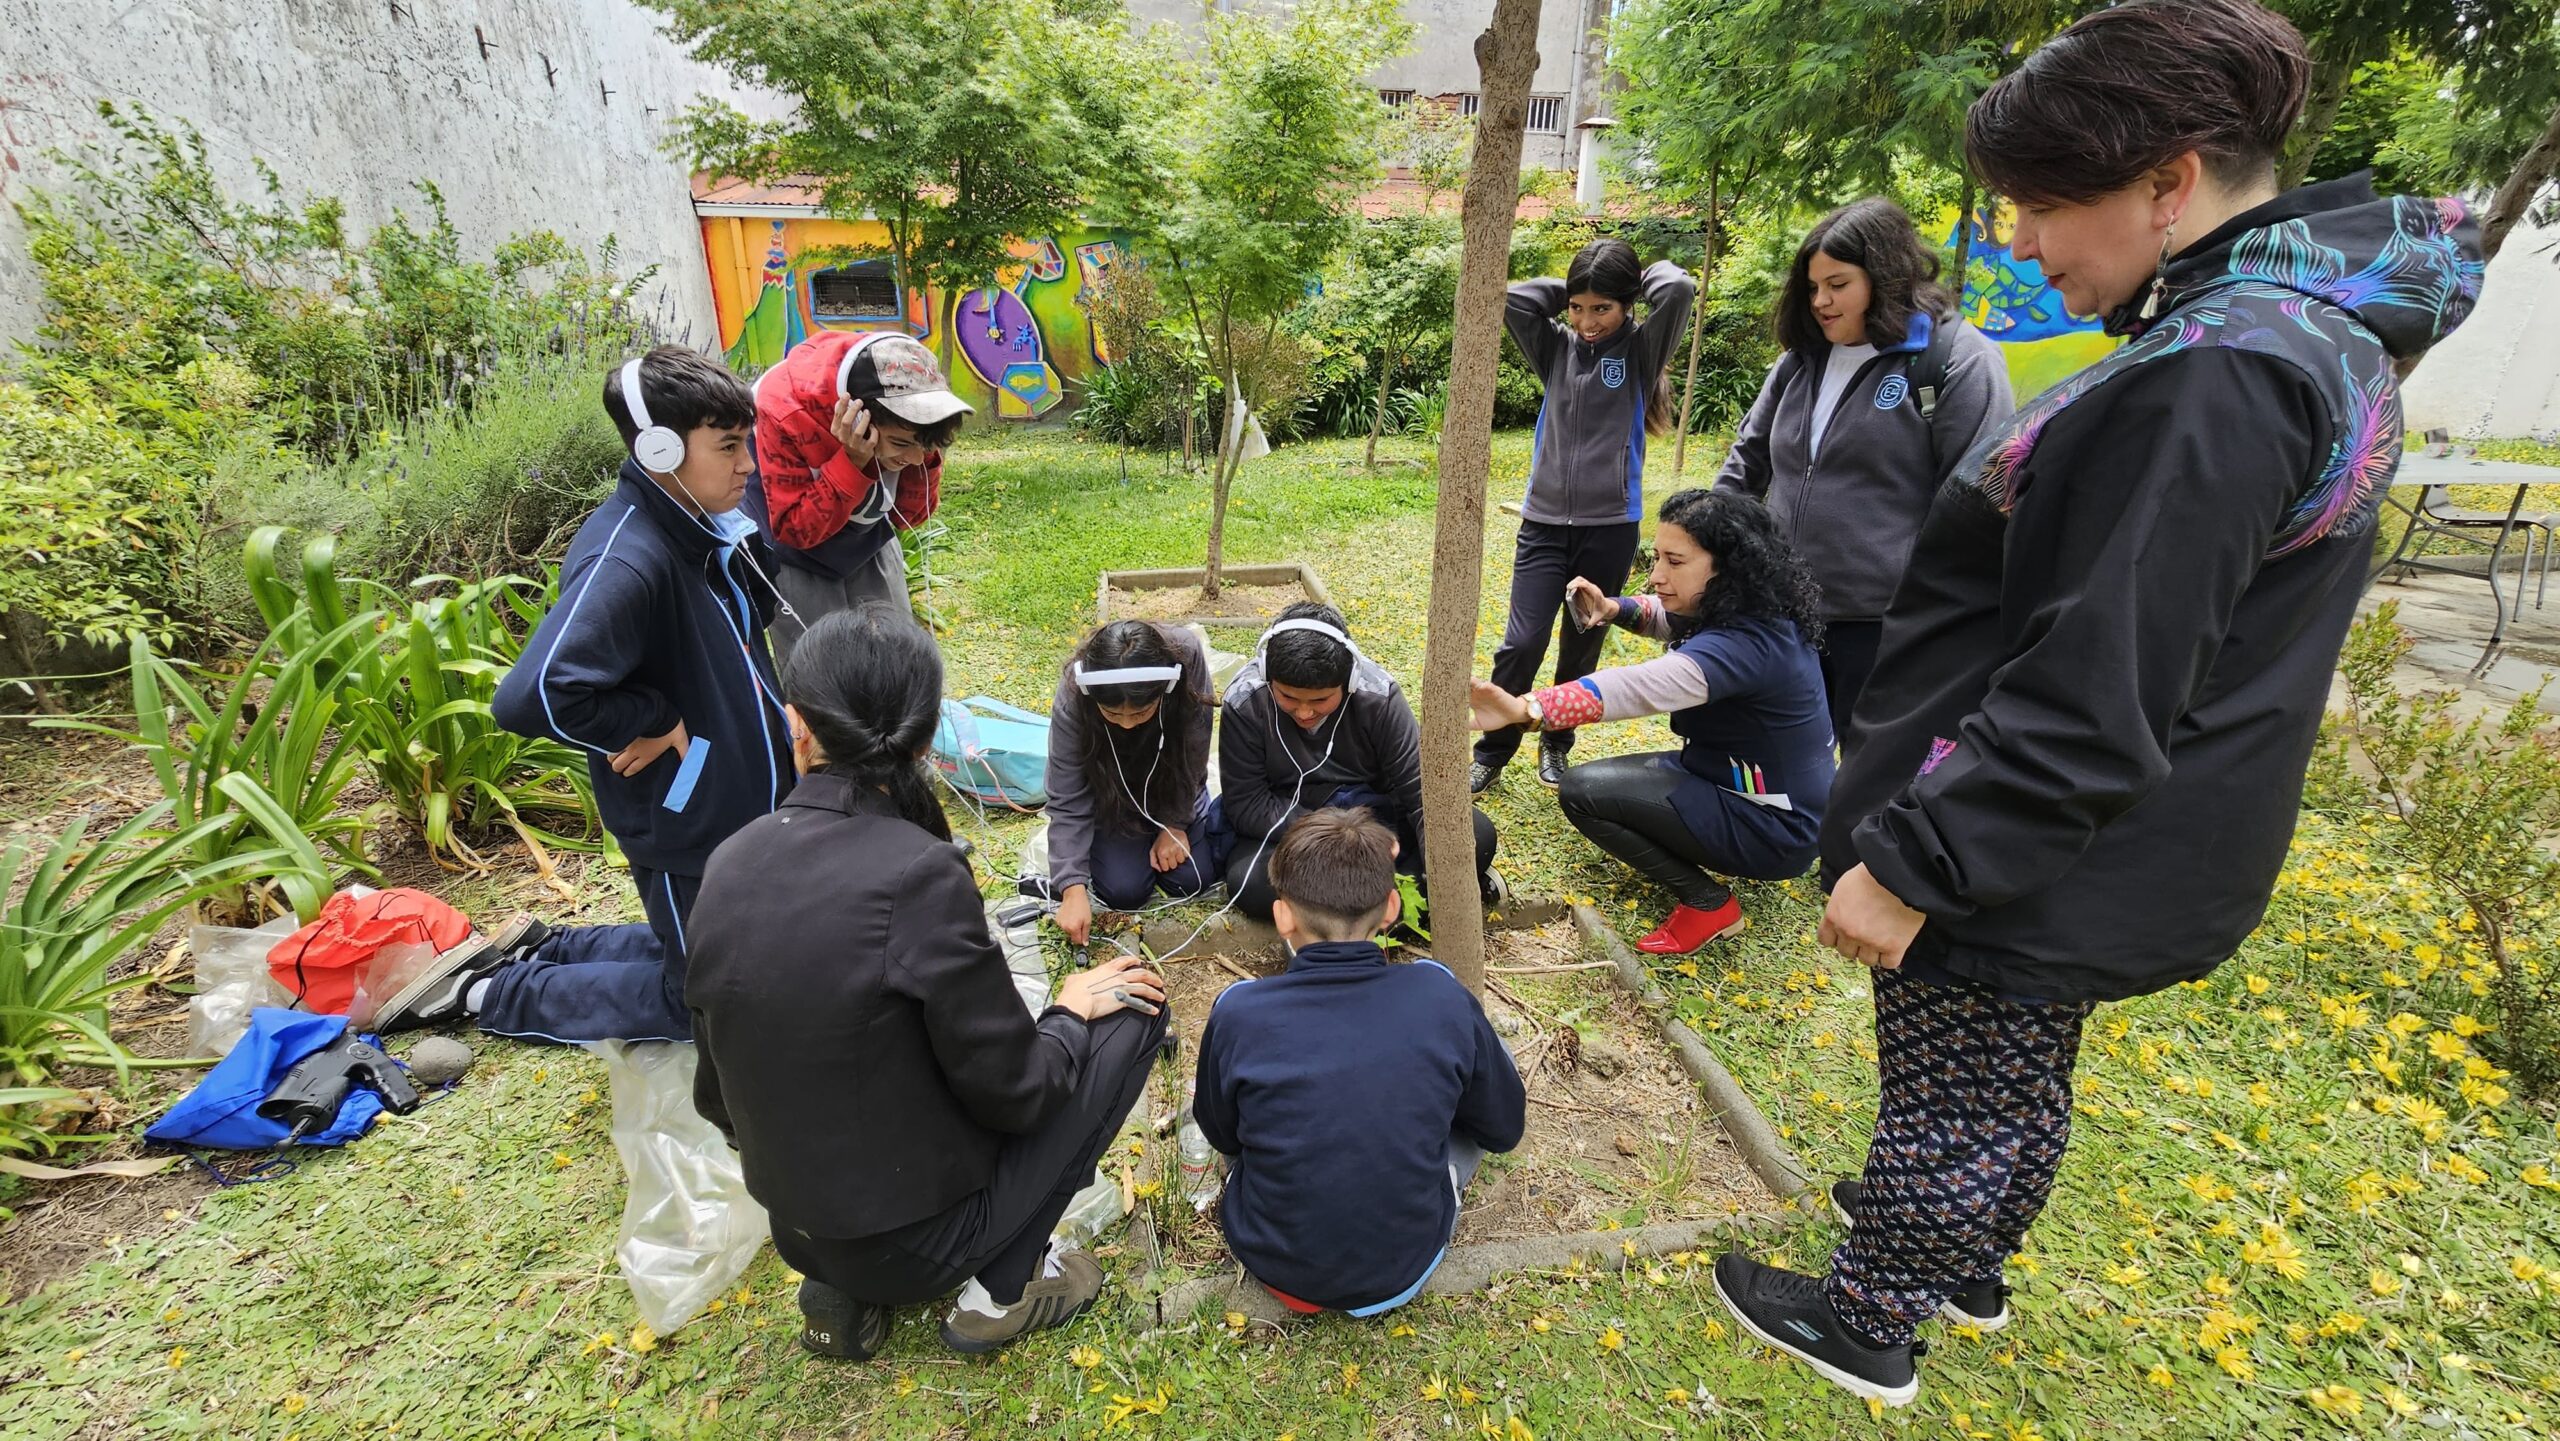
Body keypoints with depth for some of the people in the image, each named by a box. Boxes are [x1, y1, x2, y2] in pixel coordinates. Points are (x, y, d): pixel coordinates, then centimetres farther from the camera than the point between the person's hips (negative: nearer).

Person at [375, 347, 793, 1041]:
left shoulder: (705, 527, -2)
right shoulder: (625, 561, -29)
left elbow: (752, 609, 15)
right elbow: (531, 696, -39)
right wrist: (658, 724, -25)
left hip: (742, 799, 8)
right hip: (685, 826, -8)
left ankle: (540, 949, 37)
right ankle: (485, 993, 26)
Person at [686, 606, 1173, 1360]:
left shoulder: (729, 864, -9)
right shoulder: (918, 872, -29)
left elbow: (717, 1097, 3)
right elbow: (1010, 1091, -20)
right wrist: (1073, 1012, 0)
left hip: (798, 1232, 6)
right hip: (918, 1239, -6)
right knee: (1130, 1011, 3)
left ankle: (844, 1292, 17)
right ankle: (999, 1290, 8)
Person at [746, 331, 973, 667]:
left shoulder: (910, 410, -23)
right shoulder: (785, 412, -34)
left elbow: (910, 516, -12)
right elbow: (795, 530, -27)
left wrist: (925, 451, -30)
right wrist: (852, 463, -40)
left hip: (867, 542, 4)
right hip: (791, 550, -4)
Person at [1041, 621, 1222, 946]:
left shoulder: (1188, 657, -34)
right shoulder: (1072, 698, -34)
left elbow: (1193, 756, -18)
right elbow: (1068, 801, -26)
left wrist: (1175, 823, -14)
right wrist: (1073, 889, -31)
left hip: (1173, 783, 1)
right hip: (1109, 792, -1)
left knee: (1192, 881, -8)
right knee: (1124, 891, -14)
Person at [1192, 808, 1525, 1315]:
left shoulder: (1239, 1014, -21)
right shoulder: (1441, 999, -18)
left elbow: (1220, 1134, 0)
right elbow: (1505, 1128, 0)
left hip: (1271, 1259, 0)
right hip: (1408, 1265, 1)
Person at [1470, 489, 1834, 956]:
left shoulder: (1746, 644, -31)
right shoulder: (1744, 614, -2)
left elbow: (1639, 687, -47)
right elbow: (1671, 617, 19)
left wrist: (1525, 709, -59)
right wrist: (1615, 609, -3)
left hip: (1773, 828, -10)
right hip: (1739, 780, 10)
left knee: (1584, 791, -16)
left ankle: (1708, 901, -4)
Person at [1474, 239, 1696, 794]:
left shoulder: (1642, 350, 0)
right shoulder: (1556, 348, 8)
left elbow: (1679, 290, -17)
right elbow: (1510, 299, -3)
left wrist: (1649, 271, 3)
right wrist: (1568, 291, 3)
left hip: (1611, 527, -1)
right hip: (1544, 521, 1)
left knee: (1582, 648, 10)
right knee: (1521, 642, -6)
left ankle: (1556, 744, 30)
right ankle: (1492, 753, 10)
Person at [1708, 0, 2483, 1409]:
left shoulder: (2212, 377, -26)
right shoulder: (2317, 326, 7)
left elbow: (2092, 696, -29)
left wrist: (1915, 864, -23)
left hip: (2032, 863, -9)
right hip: (2100, 861, 9)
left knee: (1952, 1102, 11)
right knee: (2021, 1080, 26)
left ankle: (1866, 1327, 34)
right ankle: (1970, 1268, 49)